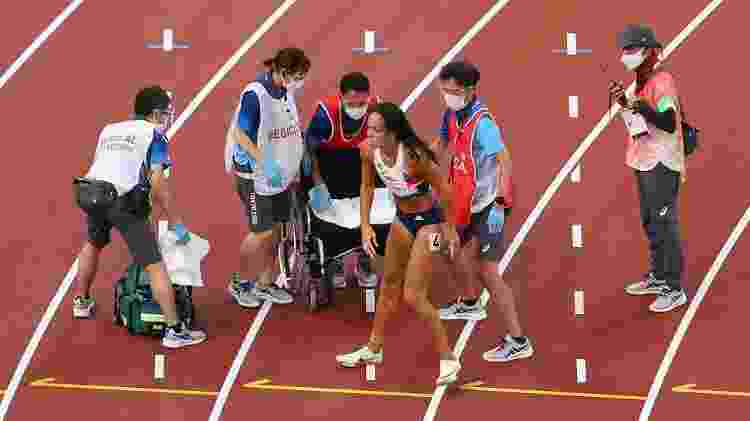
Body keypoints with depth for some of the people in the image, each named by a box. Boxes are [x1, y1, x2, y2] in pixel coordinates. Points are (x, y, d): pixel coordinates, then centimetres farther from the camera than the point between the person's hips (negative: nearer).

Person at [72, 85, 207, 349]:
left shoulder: (109, 130, 26)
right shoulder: (153, 134, 6)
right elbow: (157, 182, -4)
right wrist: (175, 223, 0)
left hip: (89, 193, 7)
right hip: (124, 200, -7)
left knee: (94, 243, 38)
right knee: (155, 265, -3)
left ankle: (81, 301, 51)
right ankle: (174, 330, -6)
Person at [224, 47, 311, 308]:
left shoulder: (286, 92, 2)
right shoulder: (255, 95, -22)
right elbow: (241, 135, -21)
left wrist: (297, 162, 16)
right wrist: (265, 163, -28)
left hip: (280, 172, 8)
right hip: (255, 173, -8)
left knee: (276, 229, 12)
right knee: (262, 231, -5)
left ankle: (265, 285, 25)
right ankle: (240, 284, 14)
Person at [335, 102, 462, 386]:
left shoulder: (413, 157, -34)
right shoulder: (369, 151, -15)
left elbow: (442, 189, -21)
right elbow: (367, 186, 4)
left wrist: (450, 228, -10)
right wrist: (365, 225, -2)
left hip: (427, 221, -7)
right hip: (402, 219, 7)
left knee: (413, 296, -8)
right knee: (389, 285, 22)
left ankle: (448, 359, 6)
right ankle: (373, 349, 39)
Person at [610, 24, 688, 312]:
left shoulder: (662, 82, -18)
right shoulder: (641, 83, 12)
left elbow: (669, 123, -28)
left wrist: (644, 109, -42)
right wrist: (624, 102, 8)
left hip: (662, 164, -10)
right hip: (644, 162, 10)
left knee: (665, 225, -9)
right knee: (649, 223, 20)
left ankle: (674, 290, -6)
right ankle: (658, 277, 33)